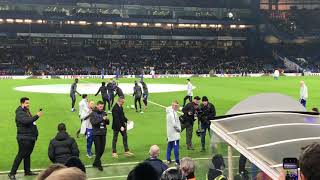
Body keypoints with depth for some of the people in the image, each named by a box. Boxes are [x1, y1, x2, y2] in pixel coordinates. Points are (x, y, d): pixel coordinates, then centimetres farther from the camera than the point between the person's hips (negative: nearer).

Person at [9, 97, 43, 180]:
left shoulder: (27, 111, 17)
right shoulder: (20, 113, -13)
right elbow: (26, 121, -30)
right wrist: (37, 116, -28)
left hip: (31, 138, 9)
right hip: (24, 138, -9)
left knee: (28, 154, 16)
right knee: (20, 155, -8)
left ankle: (27, 171, 27)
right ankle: (12, 173, -3)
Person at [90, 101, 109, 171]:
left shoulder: (104, 113, 9)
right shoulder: (93, 114, -4)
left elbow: (108, 123, 8)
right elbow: (93, 123, -17)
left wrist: (107, 120, -14)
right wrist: (102, 119, -25)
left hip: (103, 133, 5)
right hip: (96, 134, -5)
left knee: (102, 149, 8)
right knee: (98, 150, -4)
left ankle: (95, 163, 24)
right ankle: (98, 164, 5)